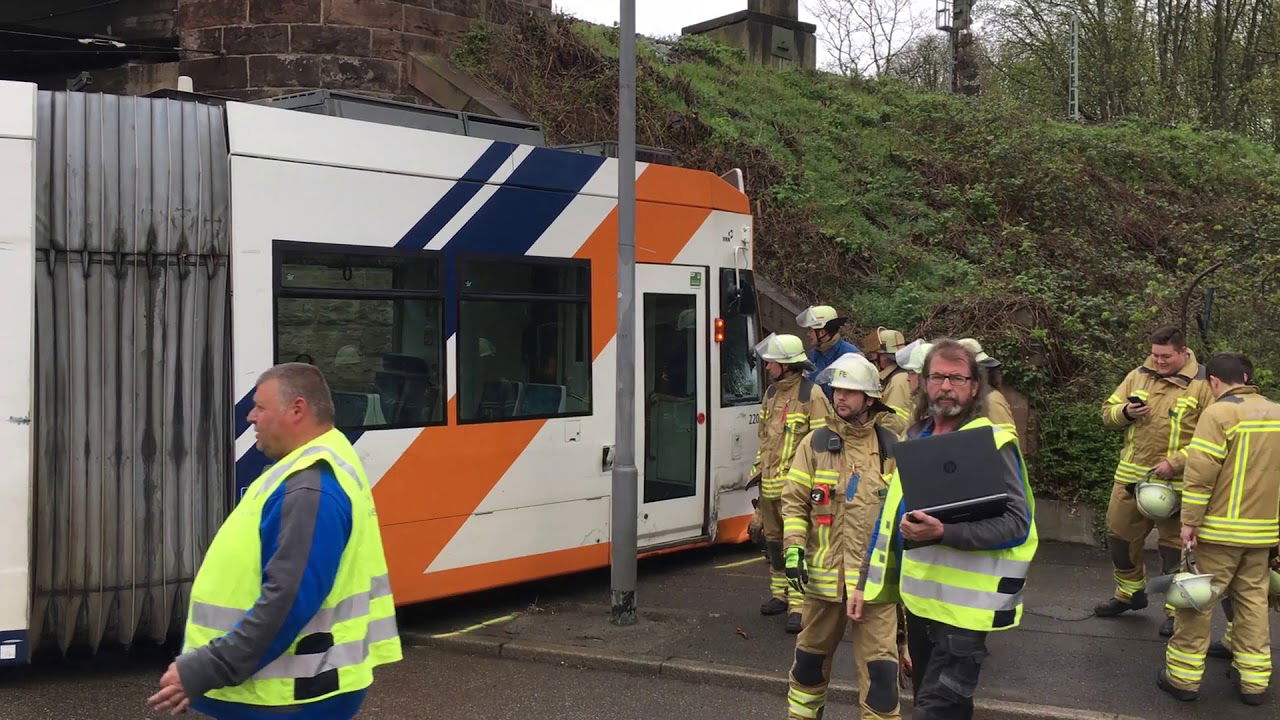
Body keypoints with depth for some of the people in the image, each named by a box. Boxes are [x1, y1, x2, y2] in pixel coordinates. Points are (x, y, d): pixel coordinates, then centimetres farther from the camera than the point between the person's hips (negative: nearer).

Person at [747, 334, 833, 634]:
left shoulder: (811, 395, -10)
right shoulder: (772, 392, 15)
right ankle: (780, 594, 30)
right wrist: (760, 467, 21)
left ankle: (799, 606, -10)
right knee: (773, 538, 16)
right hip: (769, 483, 8)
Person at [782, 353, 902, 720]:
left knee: (879, 662, -3)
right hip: (824, 570, 1)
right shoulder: (816, 443, 1)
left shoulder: (889, 447, 3)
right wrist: (794, 550, -8)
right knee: (812, 652, 17)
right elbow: (794, 501, 1)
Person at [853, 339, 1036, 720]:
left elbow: (1016, 523, -19)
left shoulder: (992, 443, -11)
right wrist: (867, 584, 15)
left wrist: (944, 533, -30)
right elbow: (890, 516, 17)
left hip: (964, 604, -7)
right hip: (918, 598, 7)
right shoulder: (914, 441, 11)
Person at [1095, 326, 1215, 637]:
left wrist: (1175, 463, -20)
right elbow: (1107, 413, 12)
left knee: (1174, 547, 3)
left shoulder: (1202, 385, -8)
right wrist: (1125, 412, -11)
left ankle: (1176, 611, 18)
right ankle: (1129, 593, 36)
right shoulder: (1138, 377, 6)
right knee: (1120, 535, 15)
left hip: (1175, 483, -5)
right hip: (1130, 477, 5)